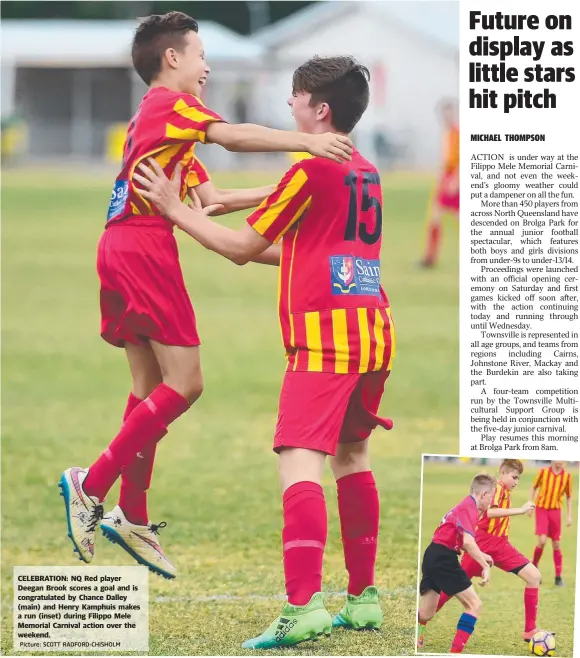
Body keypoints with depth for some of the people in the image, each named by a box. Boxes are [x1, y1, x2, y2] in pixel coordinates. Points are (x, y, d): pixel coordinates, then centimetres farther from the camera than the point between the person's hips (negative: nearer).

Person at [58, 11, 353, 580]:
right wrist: (305, 143, -30)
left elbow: (211, 198, 21)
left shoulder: (161, 120, 27)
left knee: (152, 389, 12)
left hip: (122, 250, 10)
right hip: (143, 249, -10)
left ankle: (132, 517, 14)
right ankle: (92, 484, -11)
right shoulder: (168, 103, -3)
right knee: (184, 383, -10)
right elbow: (231, 136, -22)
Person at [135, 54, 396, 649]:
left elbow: (243, 247, -2)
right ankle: (362, 598, 25)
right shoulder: (365, 172, 17)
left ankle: (304, 606, -28)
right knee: (351, 456, 21)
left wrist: (174, 208, 7)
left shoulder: (312, 169, -7)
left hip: (324, 340, -9)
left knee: (299, 461, -15)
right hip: (374, 333, 9)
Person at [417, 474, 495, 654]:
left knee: (426, 614, 14)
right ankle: (455, 651, -14)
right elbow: (468, 542, -25)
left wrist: (481, 556, 22)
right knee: (474, 605, -7)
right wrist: (485, 566, -24)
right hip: (443, 559, -10)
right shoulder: (470, 507, -11)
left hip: (433, 557, 10)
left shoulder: (464, 505, 20)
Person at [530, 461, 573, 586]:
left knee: (556, 544, 3)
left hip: (556, 510, 2)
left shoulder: (567, 476, 0)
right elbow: (534, 488, 9)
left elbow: (568, 497, 9)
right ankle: (534, 566, 9)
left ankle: (558, 577, 9)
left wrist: (569, 516, 6)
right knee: (542, 540, -16)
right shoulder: (543, 472, -4)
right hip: (541, 508, -2)